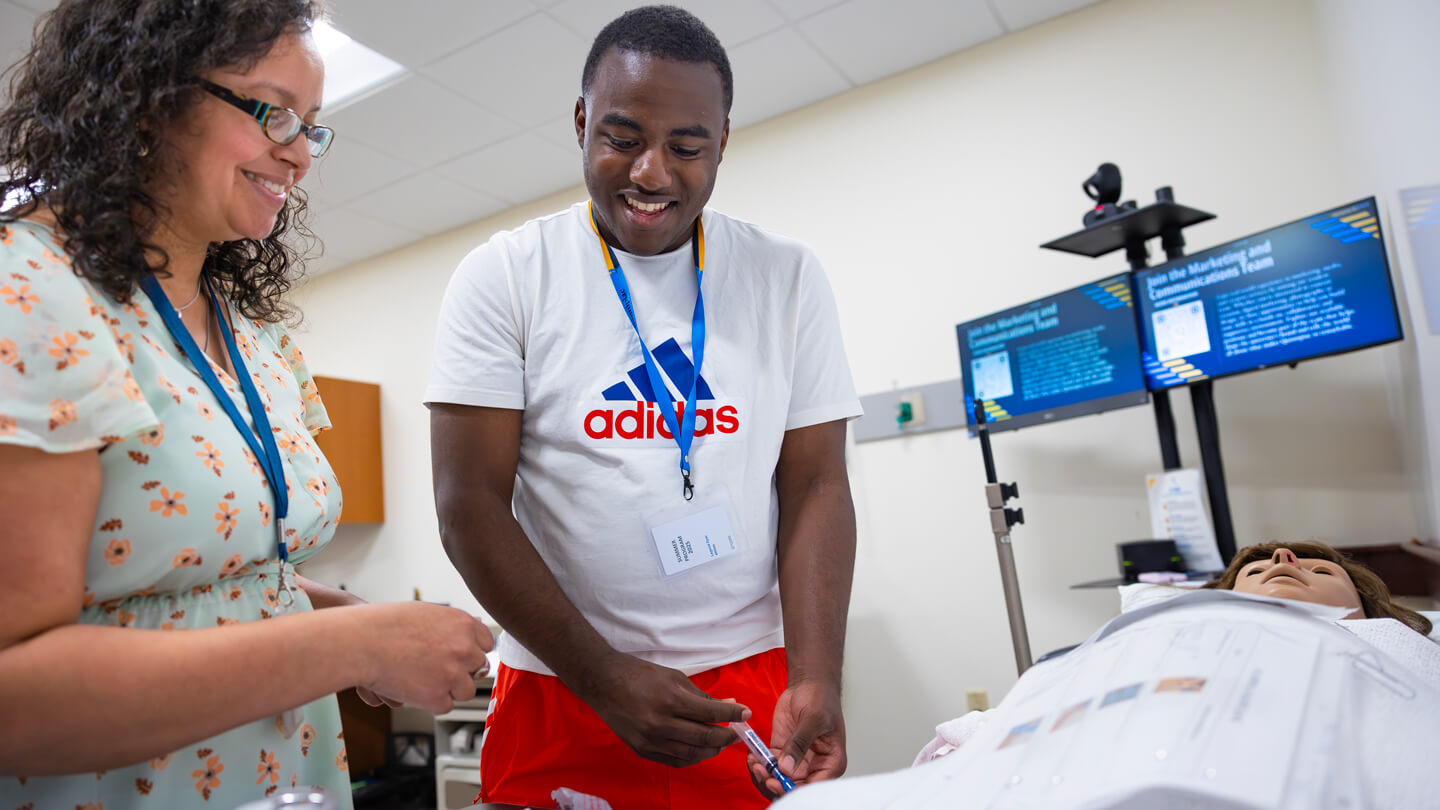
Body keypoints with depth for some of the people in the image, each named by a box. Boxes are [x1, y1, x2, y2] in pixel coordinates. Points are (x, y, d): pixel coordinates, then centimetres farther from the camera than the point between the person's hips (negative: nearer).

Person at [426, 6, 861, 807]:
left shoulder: (789, 277, 0)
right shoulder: (504, 276, -5)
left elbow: (816, 487, -2)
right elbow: (469, 506, -8)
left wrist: (815, 680, -13)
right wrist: (604, 678, -14)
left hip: (754, 682, 2)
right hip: (560, 692, -1)